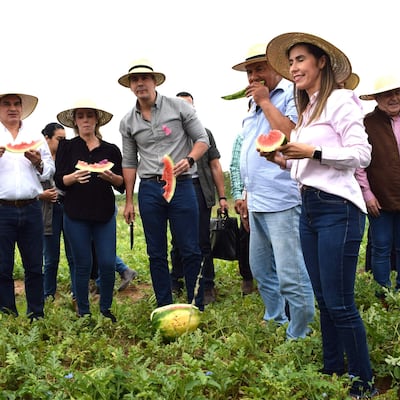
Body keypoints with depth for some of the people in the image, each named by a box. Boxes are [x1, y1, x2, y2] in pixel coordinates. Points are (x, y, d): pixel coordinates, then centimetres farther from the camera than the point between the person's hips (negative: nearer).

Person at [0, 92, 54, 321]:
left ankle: (37, 317, 15)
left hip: (31, 209, 2)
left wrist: (38, 163, -6)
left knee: (35, 267, 5)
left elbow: (50, 173, 14)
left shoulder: (36, 137, 14)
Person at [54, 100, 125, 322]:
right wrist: (74, 177, -21)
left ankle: (106, 310, 15)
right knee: (83, 264, 2)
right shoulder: (67, 147, 6)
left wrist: (112, 177, -15)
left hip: (105, 214, 1)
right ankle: (83, 313, 16)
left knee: (108, 263, -3)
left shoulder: (111, 150, 9)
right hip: (76, 214, -1)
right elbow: (59, 181, -1)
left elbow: (122, 184, 6)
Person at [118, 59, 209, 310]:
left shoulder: (179, 106, 0)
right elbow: (129, 163, 13)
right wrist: (129, 201, 10)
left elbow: (202, 140, 1)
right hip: (149, 189, 3)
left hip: (181, 186, -3)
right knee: (156, 254, 7)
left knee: (191, 251, -2)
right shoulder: (128, 122, 9)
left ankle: (197, 308, 10)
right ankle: (164, 308, 18)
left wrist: (189, 160, -19)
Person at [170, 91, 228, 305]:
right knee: (177, 242, 8)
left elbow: (215, 166, 10)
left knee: (203, 242, 1)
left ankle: (208, 287, 10)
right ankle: (175, 284, 20)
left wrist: (222, 196, 4)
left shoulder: (204, 133, 11)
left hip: (199, 189, 0)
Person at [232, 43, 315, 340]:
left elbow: (291, 135, -23)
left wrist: (265, 101, -13)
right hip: (258, 204, 10)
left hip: (283, 203, -9)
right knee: (261, 270, 18)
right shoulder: (255, 107, 20)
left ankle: (298, 336, 8)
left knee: (291, 277, -7)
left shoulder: (293, 94, -5)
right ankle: (275, 322, 34)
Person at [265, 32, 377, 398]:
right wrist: (284, 161, 5)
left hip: (337, 208, -9)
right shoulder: (306, 110, 20)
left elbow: (361, 155, -12)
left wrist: (312, 152, -19)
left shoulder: (340, 100, -5)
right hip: (309, 208, 9)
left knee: (339, 303, -6)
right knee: (324, 299, 13)